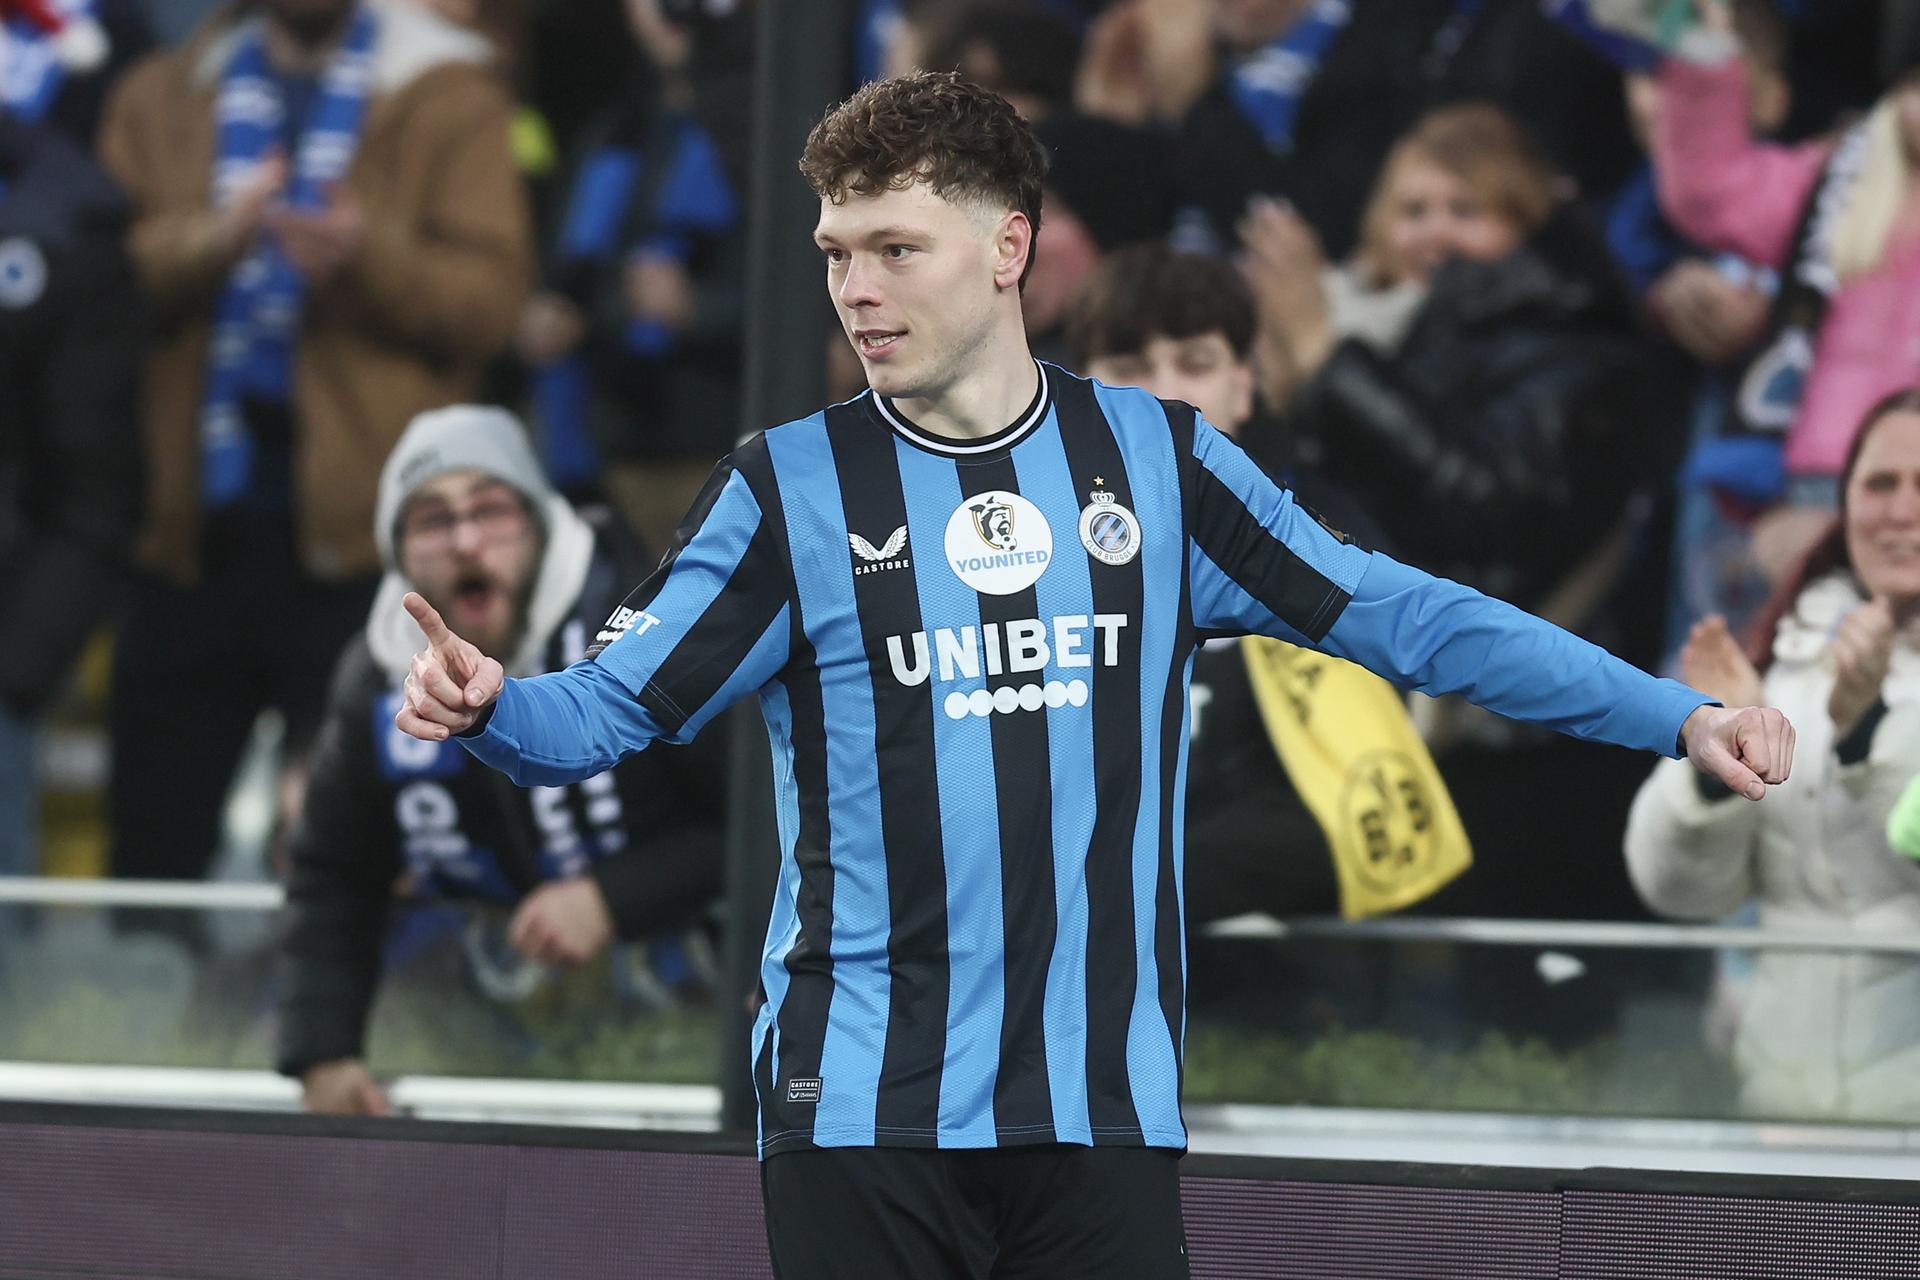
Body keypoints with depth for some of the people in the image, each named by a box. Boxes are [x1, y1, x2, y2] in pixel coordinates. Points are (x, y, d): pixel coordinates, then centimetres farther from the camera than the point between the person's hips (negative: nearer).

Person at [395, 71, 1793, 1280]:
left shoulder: (1155, 460, 6)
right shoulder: (790, 487, 2)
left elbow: (1397, 614, 9)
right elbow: (606, 706, -3)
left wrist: (1680, 715, 5)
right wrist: (485, 705, -26)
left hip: (1108, 1107, 1)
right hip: (864, 1108, -1)